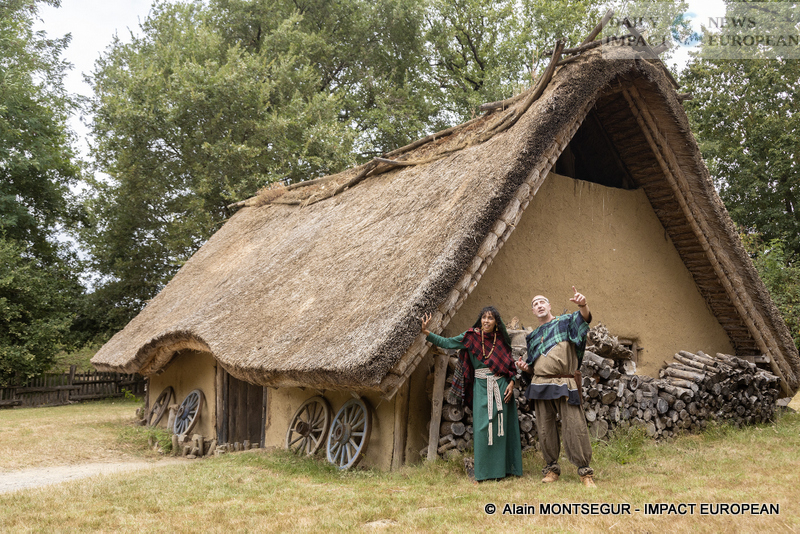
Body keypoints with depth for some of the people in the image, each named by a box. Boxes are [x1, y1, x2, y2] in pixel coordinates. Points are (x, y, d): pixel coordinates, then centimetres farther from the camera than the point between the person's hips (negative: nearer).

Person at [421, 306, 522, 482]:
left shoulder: (501, 340, 5)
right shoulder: (471, 337, 1)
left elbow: (510, 365, 9)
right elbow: (446, 342, 0)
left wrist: (511, 383, -4)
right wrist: (426, 332, -9)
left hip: (501, 387, 1)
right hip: (481, 387, -1)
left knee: (501, 426, 2)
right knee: (482, 427, -5)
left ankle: (502, 468, 10)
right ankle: (485, 472, 2)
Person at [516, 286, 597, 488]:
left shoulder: (565, 322, 8)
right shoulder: (532, 337, 21)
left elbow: (584, 318, -13)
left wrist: (582, 305, -36)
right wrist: (526, 367, 3)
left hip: (565, 385, -4)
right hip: (541, 385, 5)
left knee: (575, 427, -9)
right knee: (545, 429, 4)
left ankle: (585, 472, -1)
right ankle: (551, 468, 17)